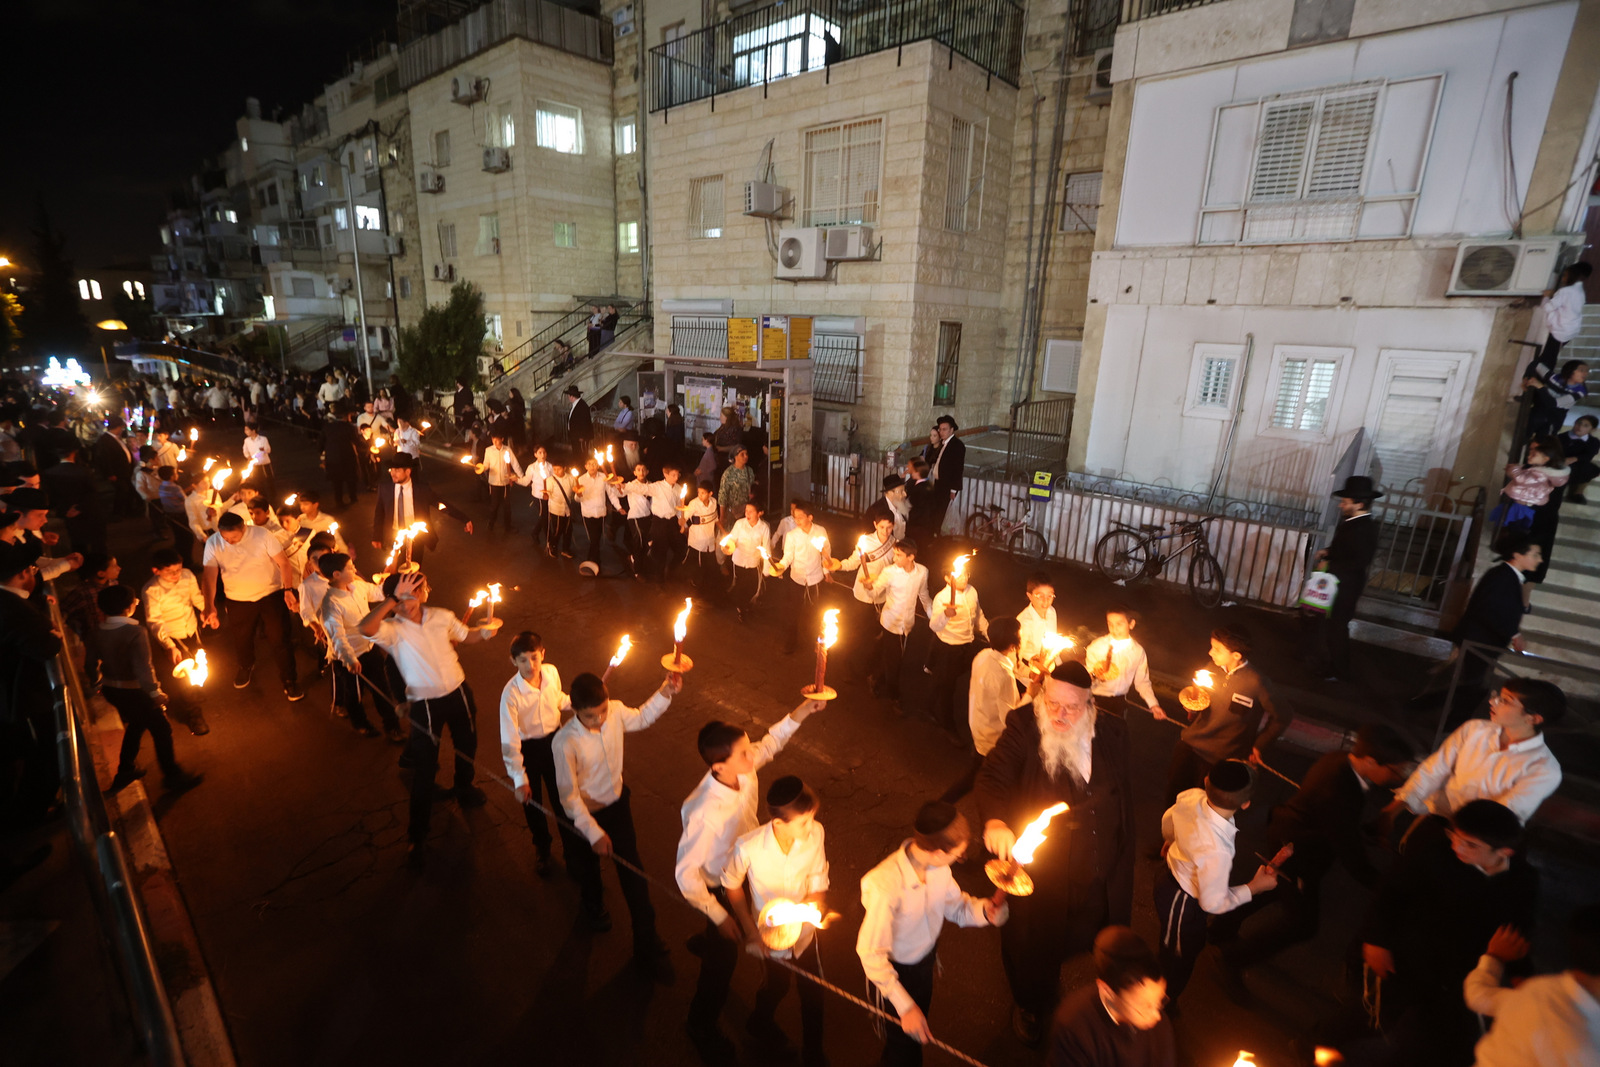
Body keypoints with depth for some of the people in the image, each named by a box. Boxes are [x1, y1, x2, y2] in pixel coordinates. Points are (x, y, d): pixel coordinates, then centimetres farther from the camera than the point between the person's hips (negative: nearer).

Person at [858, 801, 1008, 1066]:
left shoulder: (938, 866, -21)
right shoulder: (886, 885, -40)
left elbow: (957, 907, -5)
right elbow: (870, 952, -30)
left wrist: (987, 909, -25)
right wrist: (905, 1006, -27)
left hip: (926, 960, 6)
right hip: (895, 972, -6)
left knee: (919, 1033, 30)